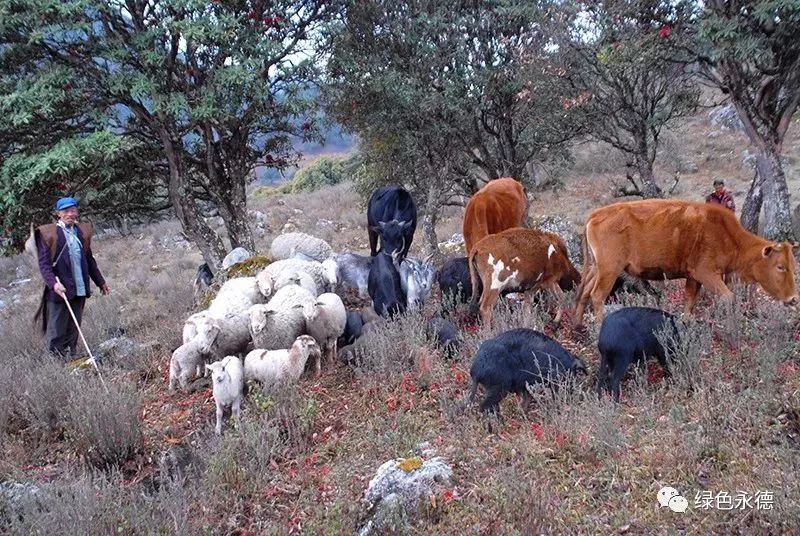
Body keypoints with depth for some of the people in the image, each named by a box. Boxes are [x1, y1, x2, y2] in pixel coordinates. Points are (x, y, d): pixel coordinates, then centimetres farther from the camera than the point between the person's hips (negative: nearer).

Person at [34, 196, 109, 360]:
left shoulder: (83, 231, 11)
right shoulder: (48, 233, -5)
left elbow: (89, 259, 20)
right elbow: (44, 264, -10)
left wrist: (100, 281, 22)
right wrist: (54, 283, -24)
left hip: (80, 290, 5)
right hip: (59, 291, -5)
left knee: (73, 331, 12)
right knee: (57, 331, 3)